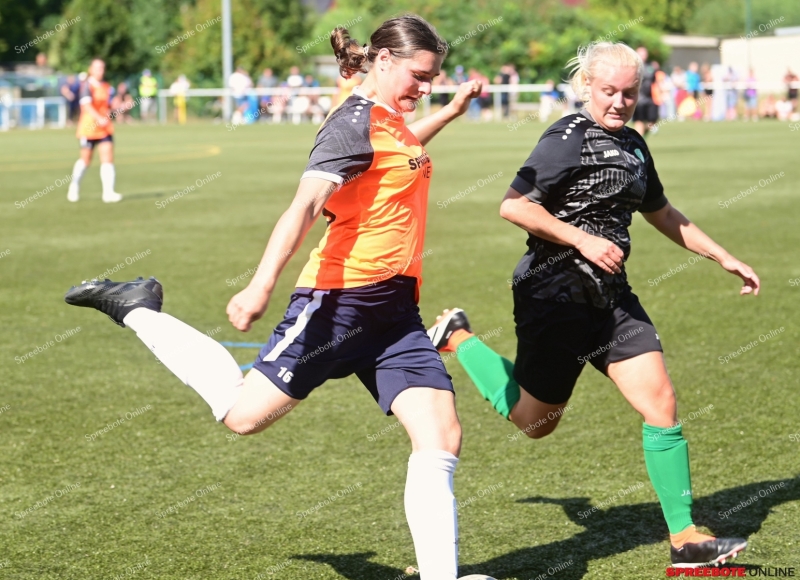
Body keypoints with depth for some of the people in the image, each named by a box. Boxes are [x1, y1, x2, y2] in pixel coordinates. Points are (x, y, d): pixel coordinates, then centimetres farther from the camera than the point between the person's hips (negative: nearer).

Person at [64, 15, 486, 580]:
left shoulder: (391, 123, 17)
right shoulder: (355, 121, -12)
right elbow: (305, 205, -26)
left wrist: (453, 109, 44)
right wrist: (262, 286, -38)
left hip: (395, 310, 8)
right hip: (340, 298, -8)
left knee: (442, 434, -5)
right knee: (244, 413, -4)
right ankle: (136, 309, 14)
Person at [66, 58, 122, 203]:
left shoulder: (106, 87, 12)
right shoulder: (87, 85, -9)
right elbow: (86, 105, -21)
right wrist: (99, 119, -31)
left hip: (105, 128, 5)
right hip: (89, 127, -5)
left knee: (108, 158, -8)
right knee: (86, 159, 6)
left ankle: (108, 192, -12)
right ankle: (74, 186, 30)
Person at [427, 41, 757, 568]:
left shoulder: (633, 145, 12)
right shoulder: (569, 139, -14)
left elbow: (662, 214, 27)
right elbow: (514, 206, -21)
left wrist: (724, 258, 27)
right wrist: (583, 240, -22)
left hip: (611, 297, 7)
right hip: (555, 295, -7)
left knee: (662, 402, -6)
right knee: (535, 421, 9)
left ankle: (685, 537, -1)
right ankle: (459, 337, 32)